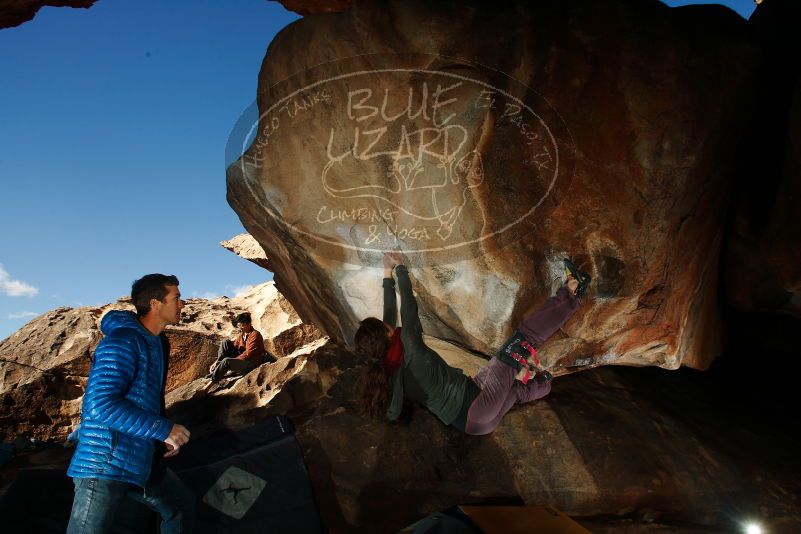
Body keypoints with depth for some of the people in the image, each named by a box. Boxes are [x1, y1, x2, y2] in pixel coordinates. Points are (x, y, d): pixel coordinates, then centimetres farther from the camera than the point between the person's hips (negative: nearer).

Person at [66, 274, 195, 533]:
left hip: (142, 460, 9)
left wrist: (165, 437, 9)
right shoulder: (122, 342, -19)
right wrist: (164, 429, -24)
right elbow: (101, 405, -27)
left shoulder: (157, 343, 10)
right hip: (105, 463, -9)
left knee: (182, 506, 19)